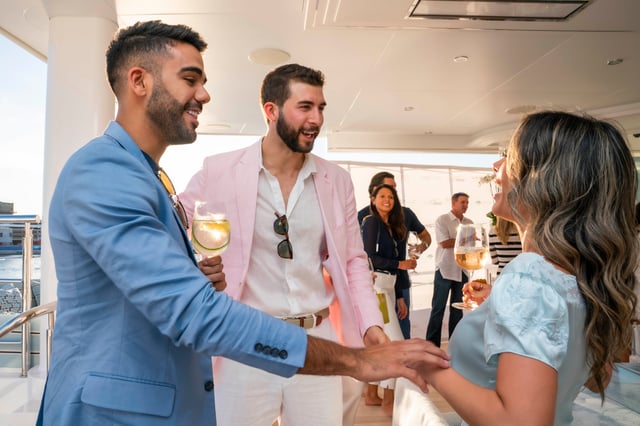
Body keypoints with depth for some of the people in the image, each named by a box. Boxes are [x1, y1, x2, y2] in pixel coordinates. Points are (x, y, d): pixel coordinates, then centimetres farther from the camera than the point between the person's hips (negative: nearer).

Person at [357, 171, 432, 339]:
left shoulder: (405, 213, 5)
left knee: (403, 327, 9)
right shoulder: (364, 215, -3)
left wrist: (423, 245, -5)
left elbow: (425, 235, 18)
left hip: (400, 280, 3)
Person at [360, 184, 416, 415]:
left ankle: (371, 394, 22)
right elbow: (370, 258, -14)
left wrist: (399, 297, 15)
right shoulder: (371, 222, -6)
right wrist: (400, 264, -10)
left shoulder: (392, 227, 17)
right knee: (395, 342, -8)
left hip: (387, 287, 8)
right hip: (375, 285, -8)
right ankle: (388, 399, 4)